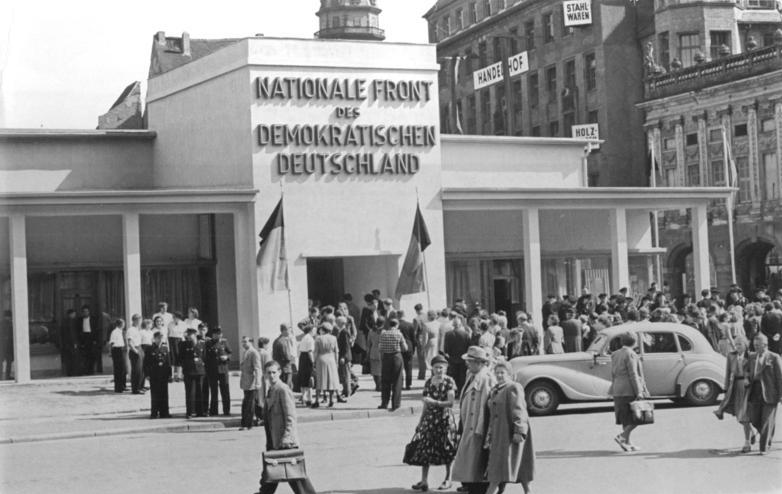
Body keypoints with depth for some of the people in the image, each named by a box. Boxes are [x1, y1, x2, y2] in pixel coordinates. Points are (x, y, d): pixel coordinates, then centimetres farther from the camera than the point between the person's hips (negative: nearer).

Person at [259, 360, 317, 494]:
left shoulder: (283, 390, -14)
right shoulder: (271, 390, 13)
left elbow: (291, 416, -18)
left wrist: (286, 437, -23)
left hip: (286, 443, -9)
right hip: (273, 441, 9)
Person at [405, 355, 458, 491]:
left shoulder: (449, 382, -5)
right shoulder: (428, 382, 8)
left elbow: (450, 402, -12)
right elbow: (426, 405, 14)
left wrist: (435, 402, -21)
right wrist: (420, 421, 14)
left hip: (444, 419, -4)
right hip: (429, 418, 4)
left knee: (446, 450, 2)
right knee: (424, 449, -2)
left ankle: (448, 479, 17)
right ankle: (424, 481, 3)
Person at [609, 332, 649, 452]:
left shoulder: (615, 355, 11)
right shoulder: (630, 354, -11)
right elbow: (633, 374, -16)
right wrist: (638, 392, -16)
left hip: (618, 390, 8)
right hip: (630, 390, -8)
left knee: (626, 418, 12)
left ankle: (627, 443, 11)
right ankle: (622, 436, -12)